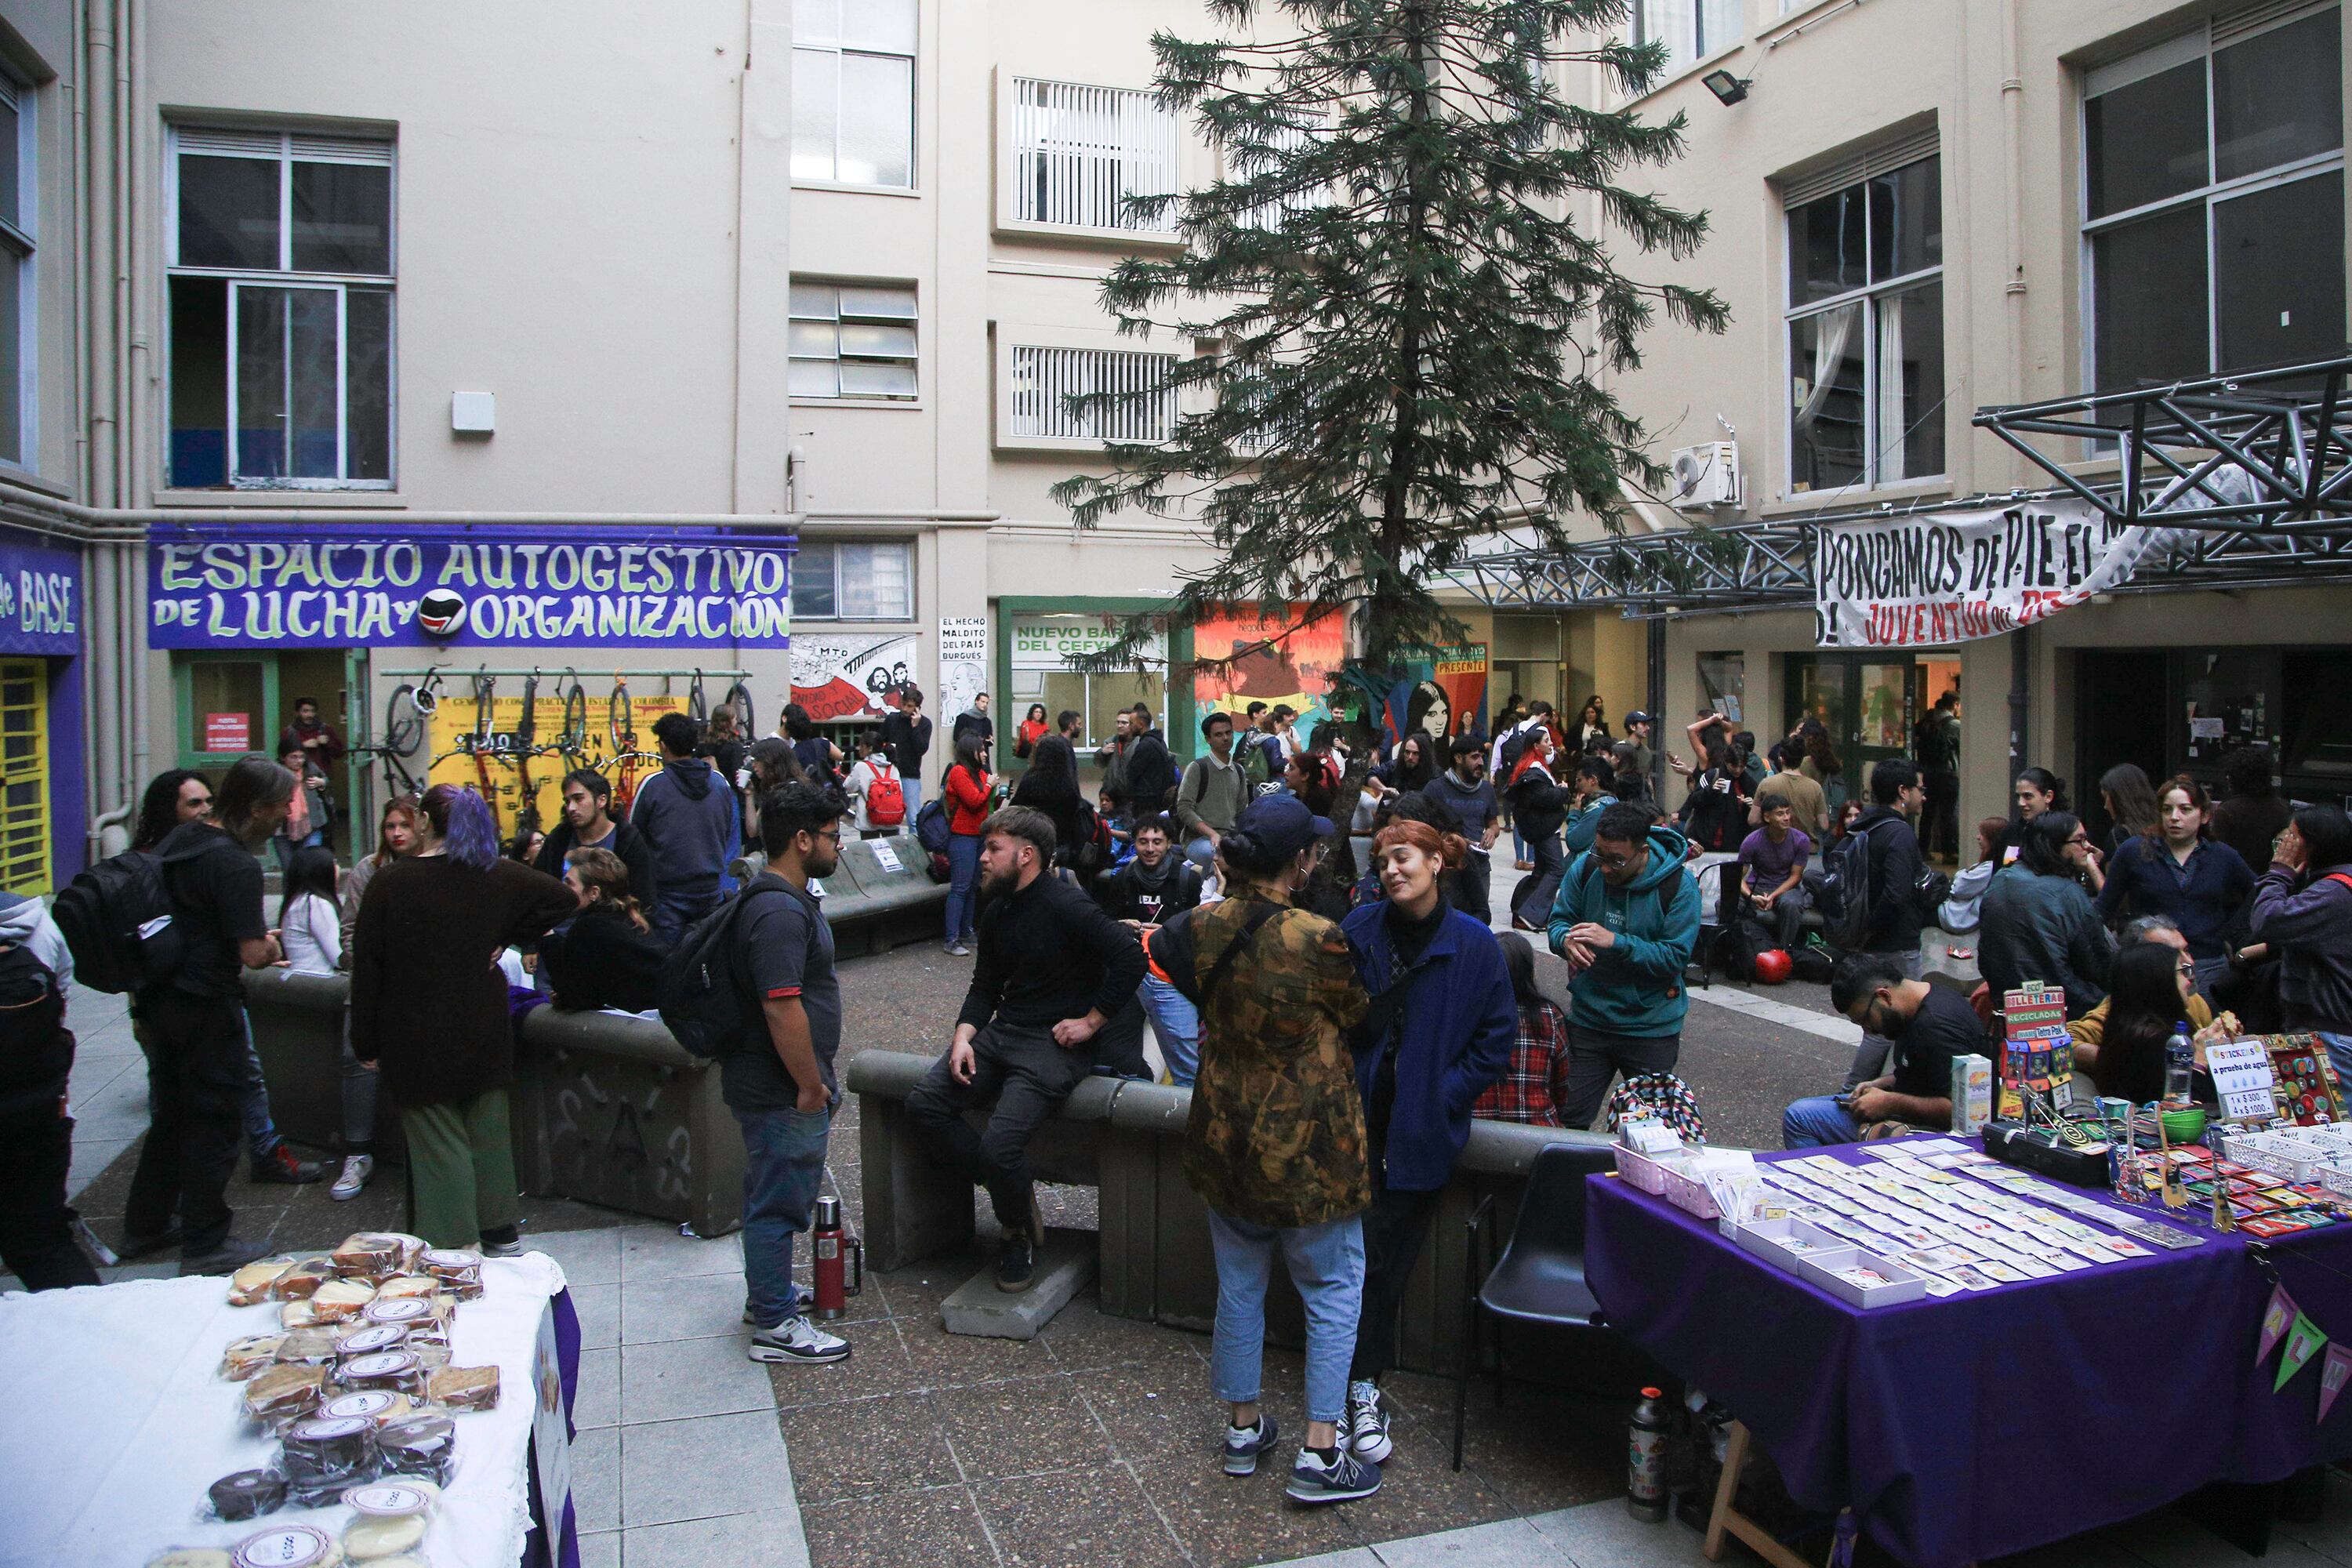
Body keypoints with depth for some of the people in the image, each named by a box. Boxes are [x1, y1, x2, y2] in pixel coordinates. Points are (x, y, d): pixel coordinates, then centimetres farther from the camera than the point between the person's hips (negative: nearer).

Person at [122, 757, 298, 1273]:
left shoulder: (178, 839, 7)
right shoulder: (236, 864, -21)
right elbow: (253, 953, -23)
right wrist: (271, 947, -1)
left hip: (159, 999, 9)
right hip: (207, 1008, -9)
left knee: (170, 1115, 21)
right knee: (212, 1124, 3)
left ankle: (145, 1227, 34)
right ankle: (204, 1245, 13)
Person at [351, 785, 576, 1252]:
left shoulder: (390, 882, -10)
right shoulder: (497, 876, -1)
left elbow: (367, 966, -8)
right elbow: (563, 898, 1)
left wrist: (366, 1041, 0)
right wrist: (507, 940, 4)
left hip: (417, 1041, -3)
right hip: (485, 1035, 3)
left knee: (438, 1140, 4)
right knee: (489, 1132, 14)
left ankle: (453, 1246, 7)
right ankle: (500, 1232, 24)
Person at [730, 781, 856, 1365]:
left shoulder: (786, 899, 11)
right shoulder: (780, 912, -24)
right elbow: (782, 1009, -29)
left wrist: (815, 1078, 22)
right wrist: (811, 1085, -20)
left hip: (772, 1084, 11)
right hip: (782, 1091, -11)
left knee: (771, 1193, 22)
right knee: (779, 1200, 0)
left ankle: (768, 1293, 37)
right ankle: (775, 1326, 11)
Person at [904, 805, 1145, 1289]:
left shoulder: (1067, 905, -14)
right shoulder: (997, 913, 12)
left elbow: (1131, 958, -21)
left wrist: (1090, 1021, -15)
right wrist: (963, 1037, 1)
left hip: (1054, 1044, -8)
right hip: (1002, 1032, 8)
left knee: (1001, 1141, -24)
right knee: (924, 1105, -10)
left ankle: (1020, 1232, 7)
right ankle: (1013, 1193, 4)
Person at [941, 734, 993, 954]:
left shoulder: (980, 773, 15)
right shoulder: (958, 772, -10)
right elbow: (974, 801, -17)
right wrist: (988, 786, -4)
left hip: (979, 835, 9)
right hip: (963, 836, -9)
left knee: (973, 886, 12)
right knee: (960, 887, -9)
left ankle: (966, 933, 20)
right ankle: (952, 940, -8)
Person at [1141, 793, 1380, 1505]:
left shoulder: (1202, 927, -10)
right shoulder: (1317, 940, -23)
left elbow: (1162, 951, 12)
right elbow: (1354, 1013, -6)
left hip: (1226, 1133, 5)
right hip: (1308, 1140, -5)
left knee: (1240, 1283, 20)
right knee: (1333, 1288, 11)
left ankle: (1243, 1426, 33)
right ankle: (1319, 1452, 14)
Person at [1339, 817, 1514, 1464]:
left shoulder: (1474, 944, -4)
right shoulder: (1359, 929, -1)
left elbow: (1497, 1036, 0)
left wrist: (1444, 1095, -6)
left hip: (1422, 1129, -1)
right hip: (1357, 1115, 1)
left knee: (1392, 1257, 6)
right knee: (1361, 1253, -2)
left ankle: (1360, 1385, 20)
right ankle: (1362, 1386, 14)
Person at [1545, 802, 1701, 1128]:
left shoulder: (1679, 885, -16)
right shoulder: (1586, 867, -7)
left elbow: (1676, 957, -19)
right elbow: (1557, 920, 2)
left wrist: (1616, 942, -29)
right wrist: (1567, 939, -23)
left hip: (1651, 1026, -2)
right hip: (1588, 1018, 2)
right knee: (1570, 1121, 6)